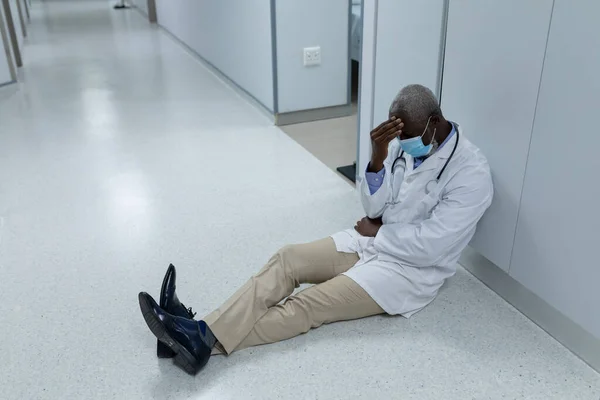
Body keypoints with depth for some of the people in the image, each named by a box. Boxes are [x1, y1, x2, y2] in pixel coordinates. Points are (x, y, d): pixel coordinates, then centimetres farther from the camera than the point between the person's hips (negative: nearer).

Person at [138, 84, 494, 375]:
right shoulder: (404, 143, 0)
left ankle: (204, 341, -27)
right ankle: (203, 332, -26)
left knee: (311, 304, -22)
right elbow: (374, 207, -3)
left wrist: (376, 231, -10)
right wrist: (378, 157, -20)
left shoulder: (472, 174, -21)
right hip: (374, 241, 7)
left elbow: (429, 247, -24)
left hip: (412, 270, -7)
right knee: (288, 259, -14)